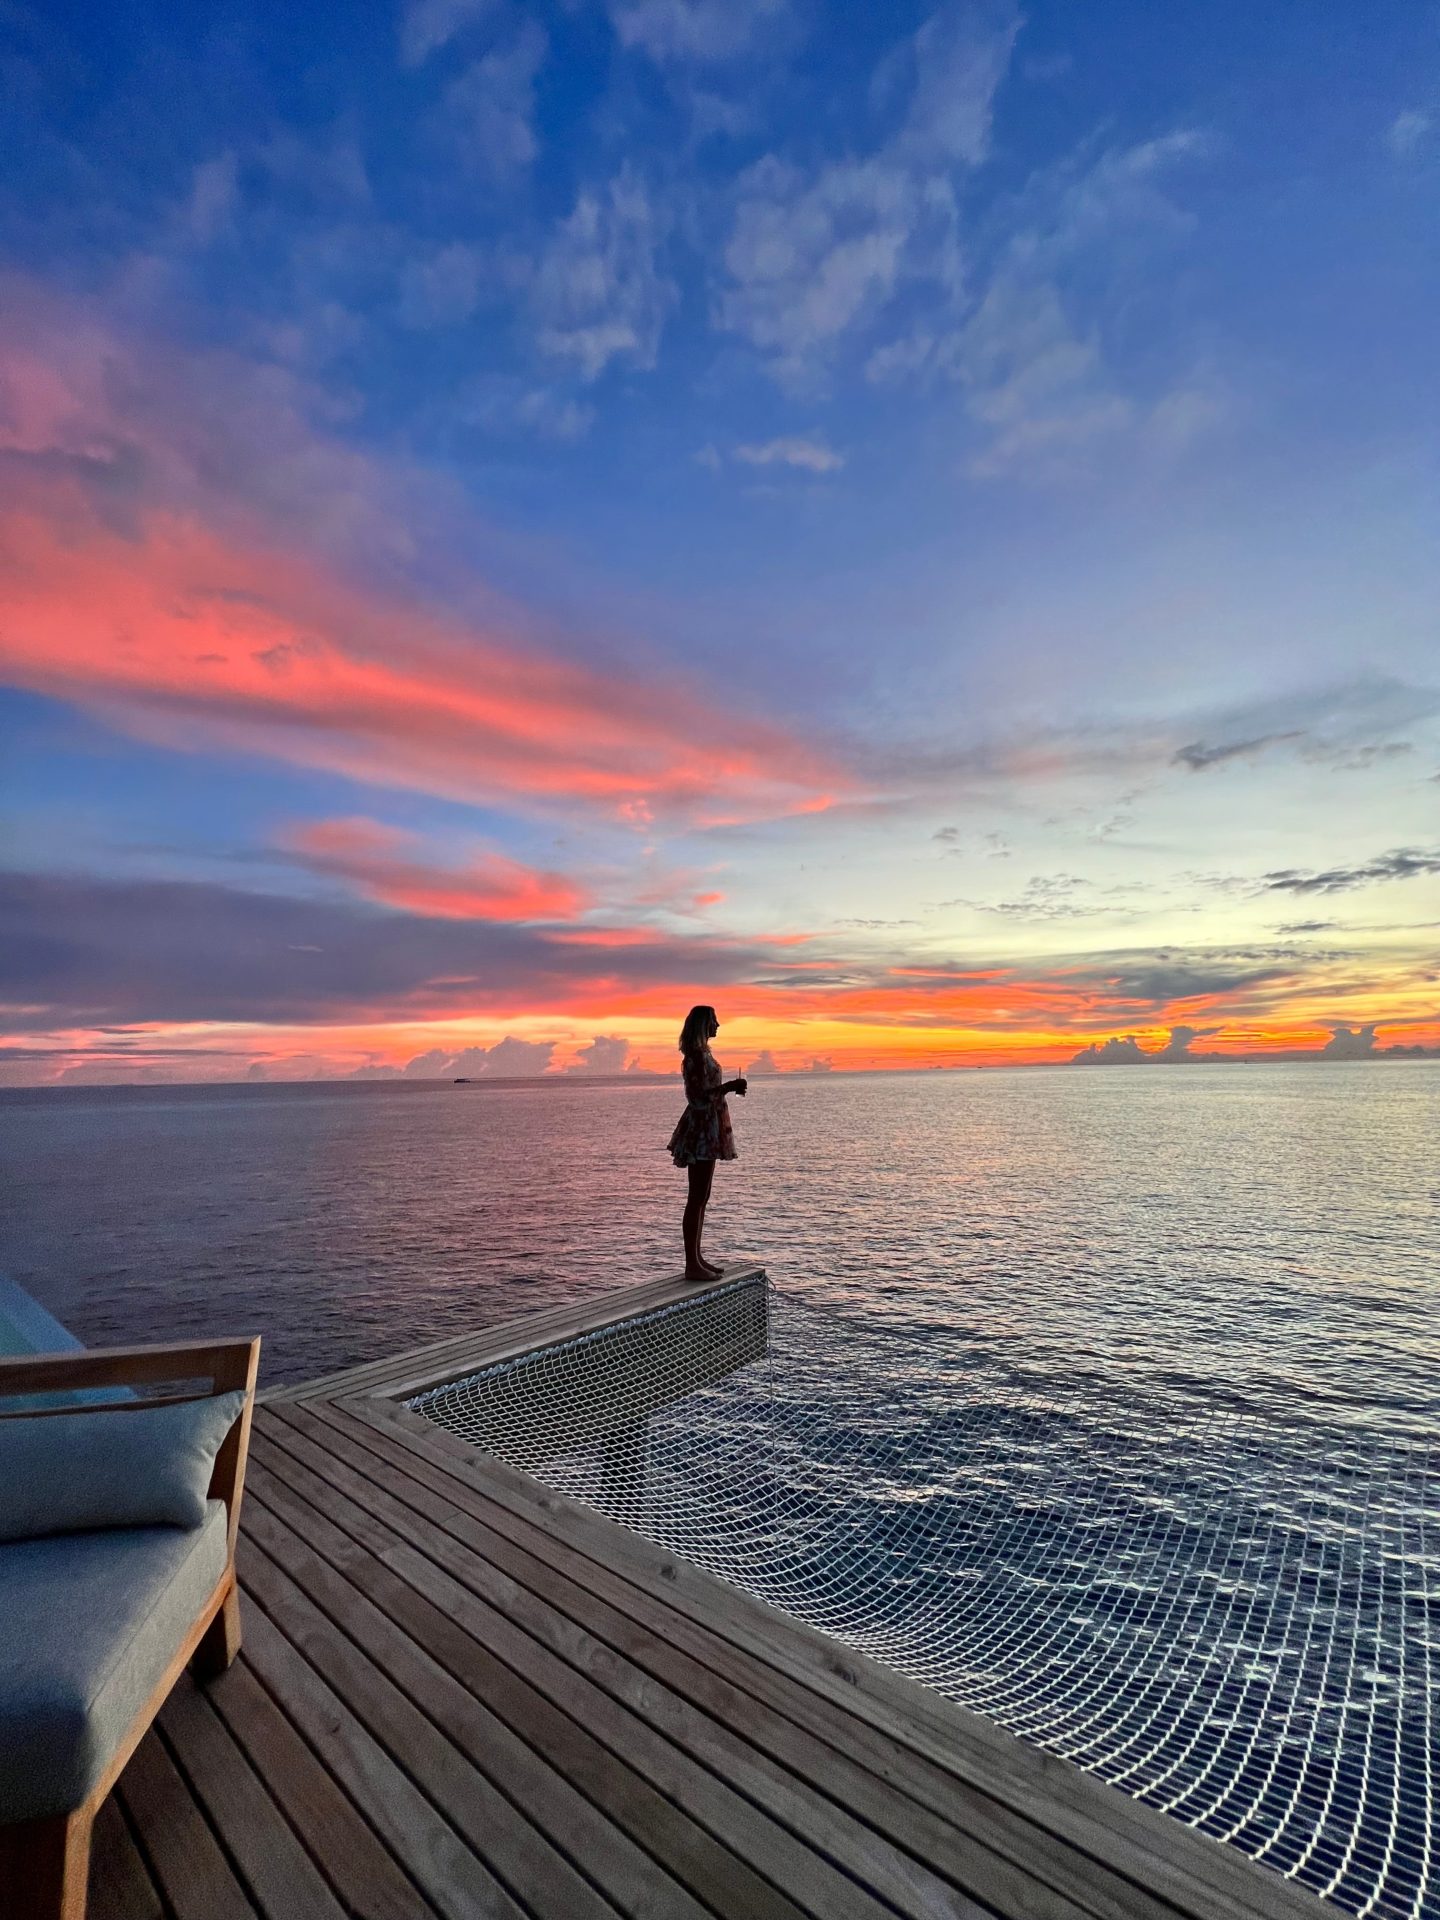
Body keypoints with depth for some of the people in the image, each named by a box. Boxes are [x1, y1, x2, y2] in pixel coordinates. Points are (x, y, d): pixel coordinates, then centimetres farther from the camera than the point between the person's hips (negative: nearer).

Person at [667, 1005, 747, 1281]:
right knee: (697, 1198, -6)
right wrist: (729, 1086, -19)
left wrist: (730, 1087, 18)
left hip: (707, 1129, 11)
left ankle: (696, 1258, 21)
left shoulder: (702, 1053, 15)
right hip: (701, 1130, -11)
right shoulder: (698, 1055, -16)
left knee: (701, 1197, 14)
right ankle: (692, 1264, 0)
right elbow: (698, 1097, -22)